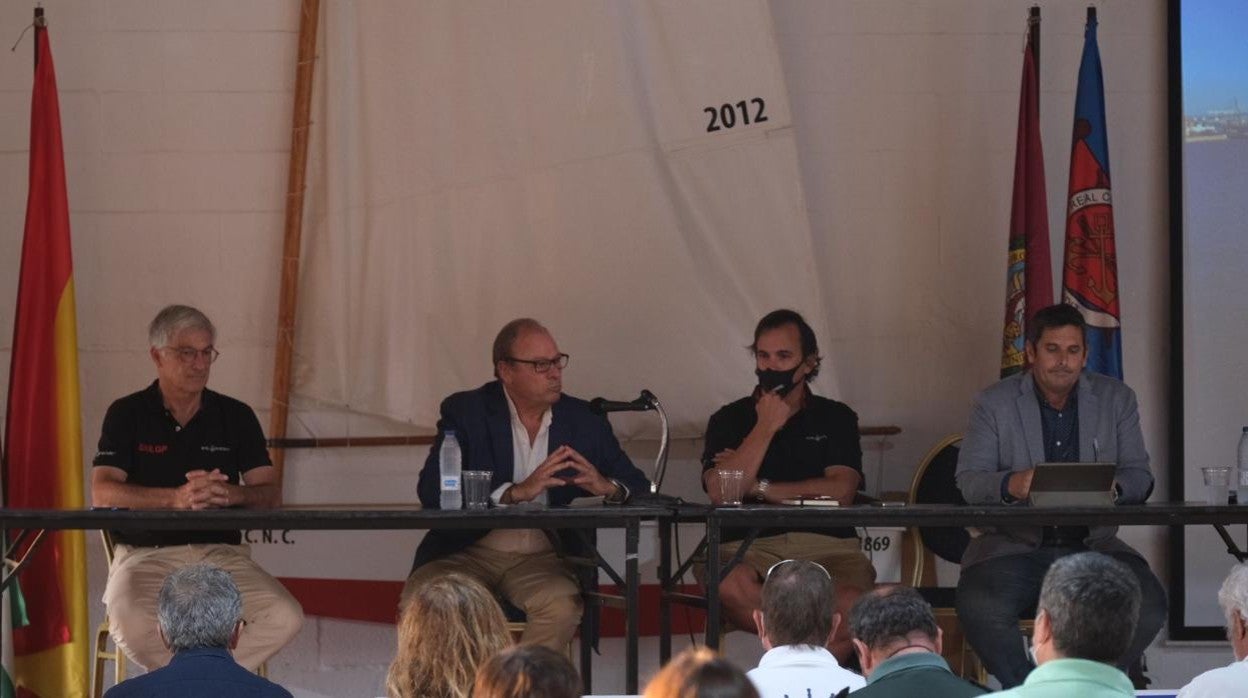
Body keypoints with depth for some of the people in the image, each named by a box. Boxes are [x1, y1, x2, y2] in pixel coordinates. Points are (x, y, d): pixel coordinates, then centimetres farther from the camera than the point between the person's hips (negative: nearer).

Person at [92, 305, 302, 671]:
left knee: (285, 616, -25)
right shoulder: (127, 415, 5)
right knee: (130, 625, -35)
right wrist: (175, 498, -25)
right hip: (147, 553, -2)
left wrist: (230, 494, -20)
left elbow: (271, 493, 5)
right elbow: (103, 492, -8)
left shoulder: (236, 417, 12)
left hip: (222, 552, 2)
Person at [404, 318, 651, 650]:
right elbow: (431, 492, -12)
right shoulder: (465, 412, 2)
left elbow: (640, 488, 12)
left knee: (561, 605, -33)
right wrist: (516, 493, -23)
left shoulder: (584, 421, 10)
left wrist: (607, 487, -14)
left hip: (542, 558, 1)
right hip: (468, 553, -1)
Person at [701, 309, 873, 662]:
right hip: (750, 545, 0)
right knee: (730, 587, -38)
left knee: (851, 606, -36)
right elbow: (719, 492, -4)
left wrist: (759, 487, -1)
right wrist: (766, 427, -1)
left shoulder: (836, 418, 16)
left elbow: (841, 491, -1)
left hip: (828, 545, 0)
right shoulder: (729, 420, 15)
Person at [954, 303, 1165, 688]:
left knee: (1148, 606, -27)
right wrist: (1010, 485, -25)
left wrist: (1114, 486, -19)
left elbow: (1140, 476, 6)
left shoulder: (1116, 399, 11)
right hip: (1015, 546, -2)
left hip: (1092, 545, 2)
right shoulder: (994, 403, 6)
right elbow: (968, 480, -2)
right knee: (979, 609, -34)